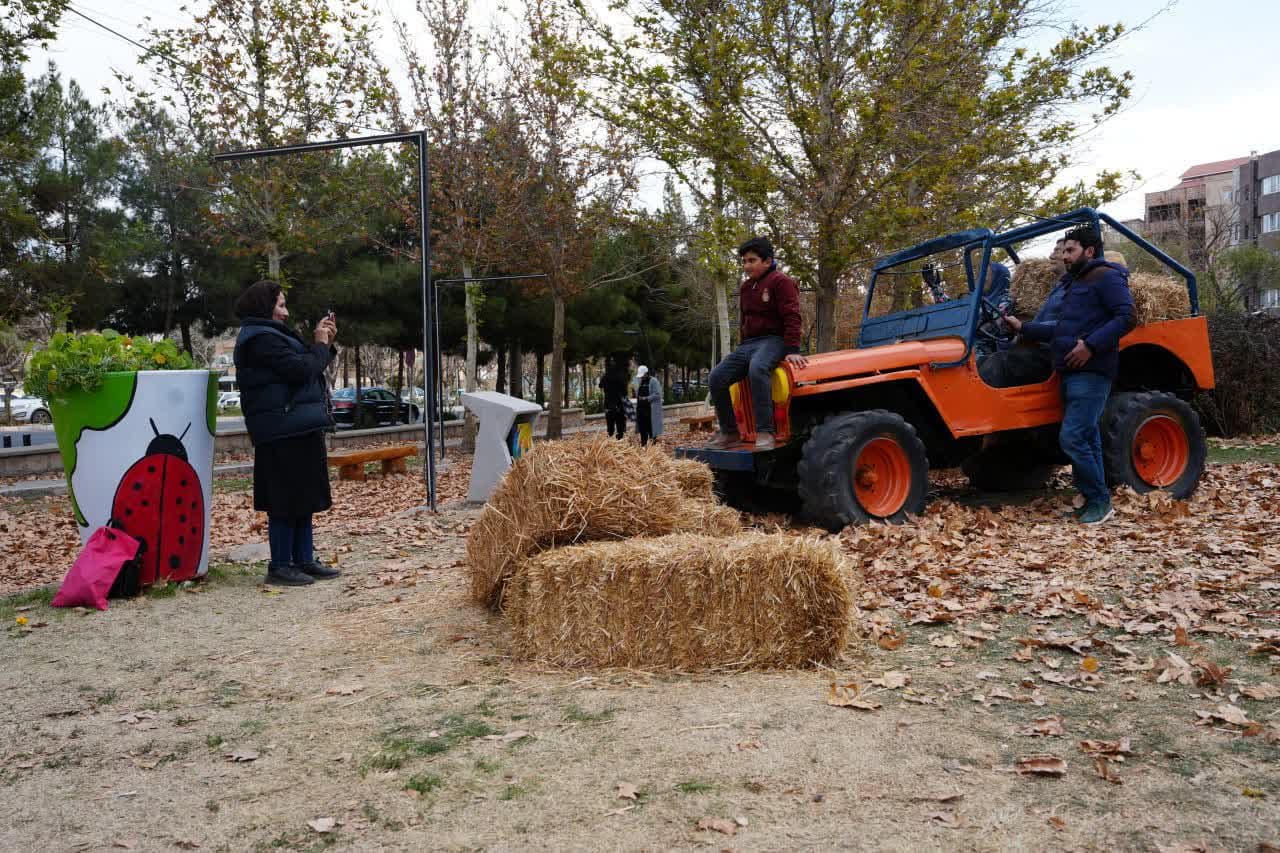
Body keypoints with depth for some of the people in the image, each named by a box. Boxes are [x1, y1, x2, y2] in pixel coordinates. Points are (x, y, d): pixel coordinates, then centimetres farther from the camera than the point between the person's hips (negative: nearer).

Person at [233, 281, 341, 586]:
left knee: (304, 498, 12)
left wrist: (325, 343, 10)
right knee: (287, 501, -5)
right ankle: (279, 566, 2)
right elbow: (301, 369, -21)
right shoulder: (261, 338, -13)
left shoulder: (269, 335, 20)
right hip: (285, 431, -11)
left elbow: (304, 367, 20)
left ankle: (303, 560, 18)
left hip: (299, 429, 11)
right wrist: (320, 344, -6)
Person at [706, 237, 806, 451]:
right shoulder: (745, 287, 20)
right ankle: (729, 432, -1)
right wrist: (743, 348, 23)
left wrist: (792, 350, -23)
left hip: (774, 340, -8)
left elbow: (791, 317, -14)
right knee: (717, 377, -11)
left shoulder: (781, 281, -5)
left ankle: (765, 432, -40)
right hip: (749, 343, 8)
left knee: (757, 369, -40)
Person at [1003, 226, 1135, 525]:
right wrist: (1023, 328, 21)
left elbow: (1125, 317, -16)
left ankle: (1099, 501, -4)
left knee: (1072, 437, -15)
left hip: (1091, 372, -10)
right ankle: (1094, 503, 15)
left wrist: (1091, 345, -23)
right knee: (1086, 440, 10)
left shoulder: (1106, 277, -4)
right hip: (1072, 373, 10)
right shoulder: (1076, 284, 24)